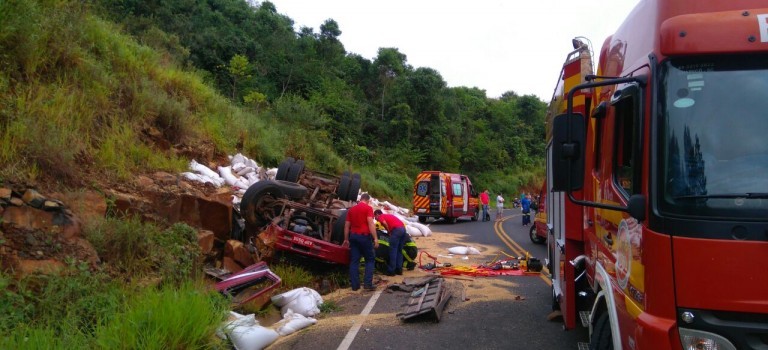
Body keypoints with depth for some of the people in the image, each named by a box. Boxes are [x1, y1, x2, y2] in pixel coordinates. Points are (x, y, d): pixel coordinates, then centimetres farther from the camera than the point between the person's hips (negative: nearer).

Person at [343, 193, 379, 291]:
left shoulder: (351, 209, 14)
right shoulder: (368, 208, -4)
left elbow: (347, 225, 15)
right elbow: (370, 223, -15)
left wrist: (346, 239, 22)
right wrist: (375, 238, -16)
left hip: (353, 236, 5)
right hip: (364, 236, -5)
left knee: (354, 261, 7)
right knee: (370, 259, 6)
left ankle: (354, 285, 5)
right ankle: (368, 284, -3)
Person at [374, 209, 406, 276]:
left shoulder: (380, 217, 9)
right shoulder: (388, 215, 33)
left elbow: (385, 223, -12)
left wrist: (389, 232, 1)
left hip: (396, 230, -8)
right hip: (403, 228, 8)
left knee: (393, 251, -2)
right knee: (399, 251, 15)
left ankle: (391, 271, 0)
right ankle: (399, 269, 16)